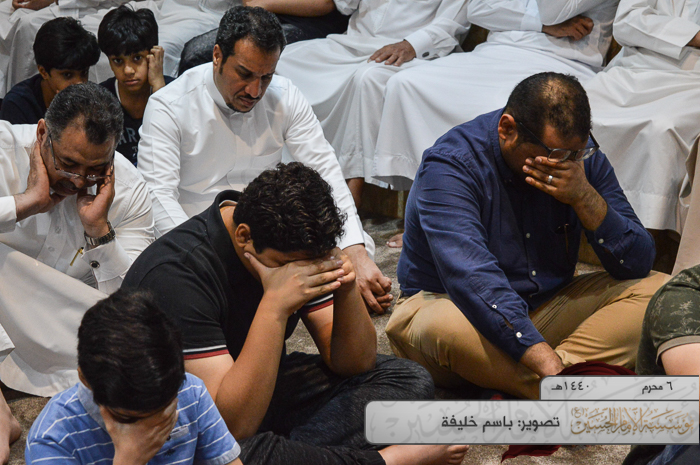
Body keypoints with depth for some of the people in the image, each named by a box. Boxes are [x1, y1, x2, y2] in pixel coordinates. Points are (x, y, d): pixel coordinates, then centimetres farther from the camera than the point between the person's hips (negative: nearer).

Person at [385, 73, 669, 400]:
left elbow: (639, 264, -7)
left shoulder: (579, 155, -5)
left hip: (546, 309, 6)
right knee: (449, 326, -40)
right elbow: (473, 281, -37)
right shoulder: (450, 165, -23)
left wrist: (586, 199, -24)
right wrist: (547, 363, -46)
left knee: (660, 291, -14)